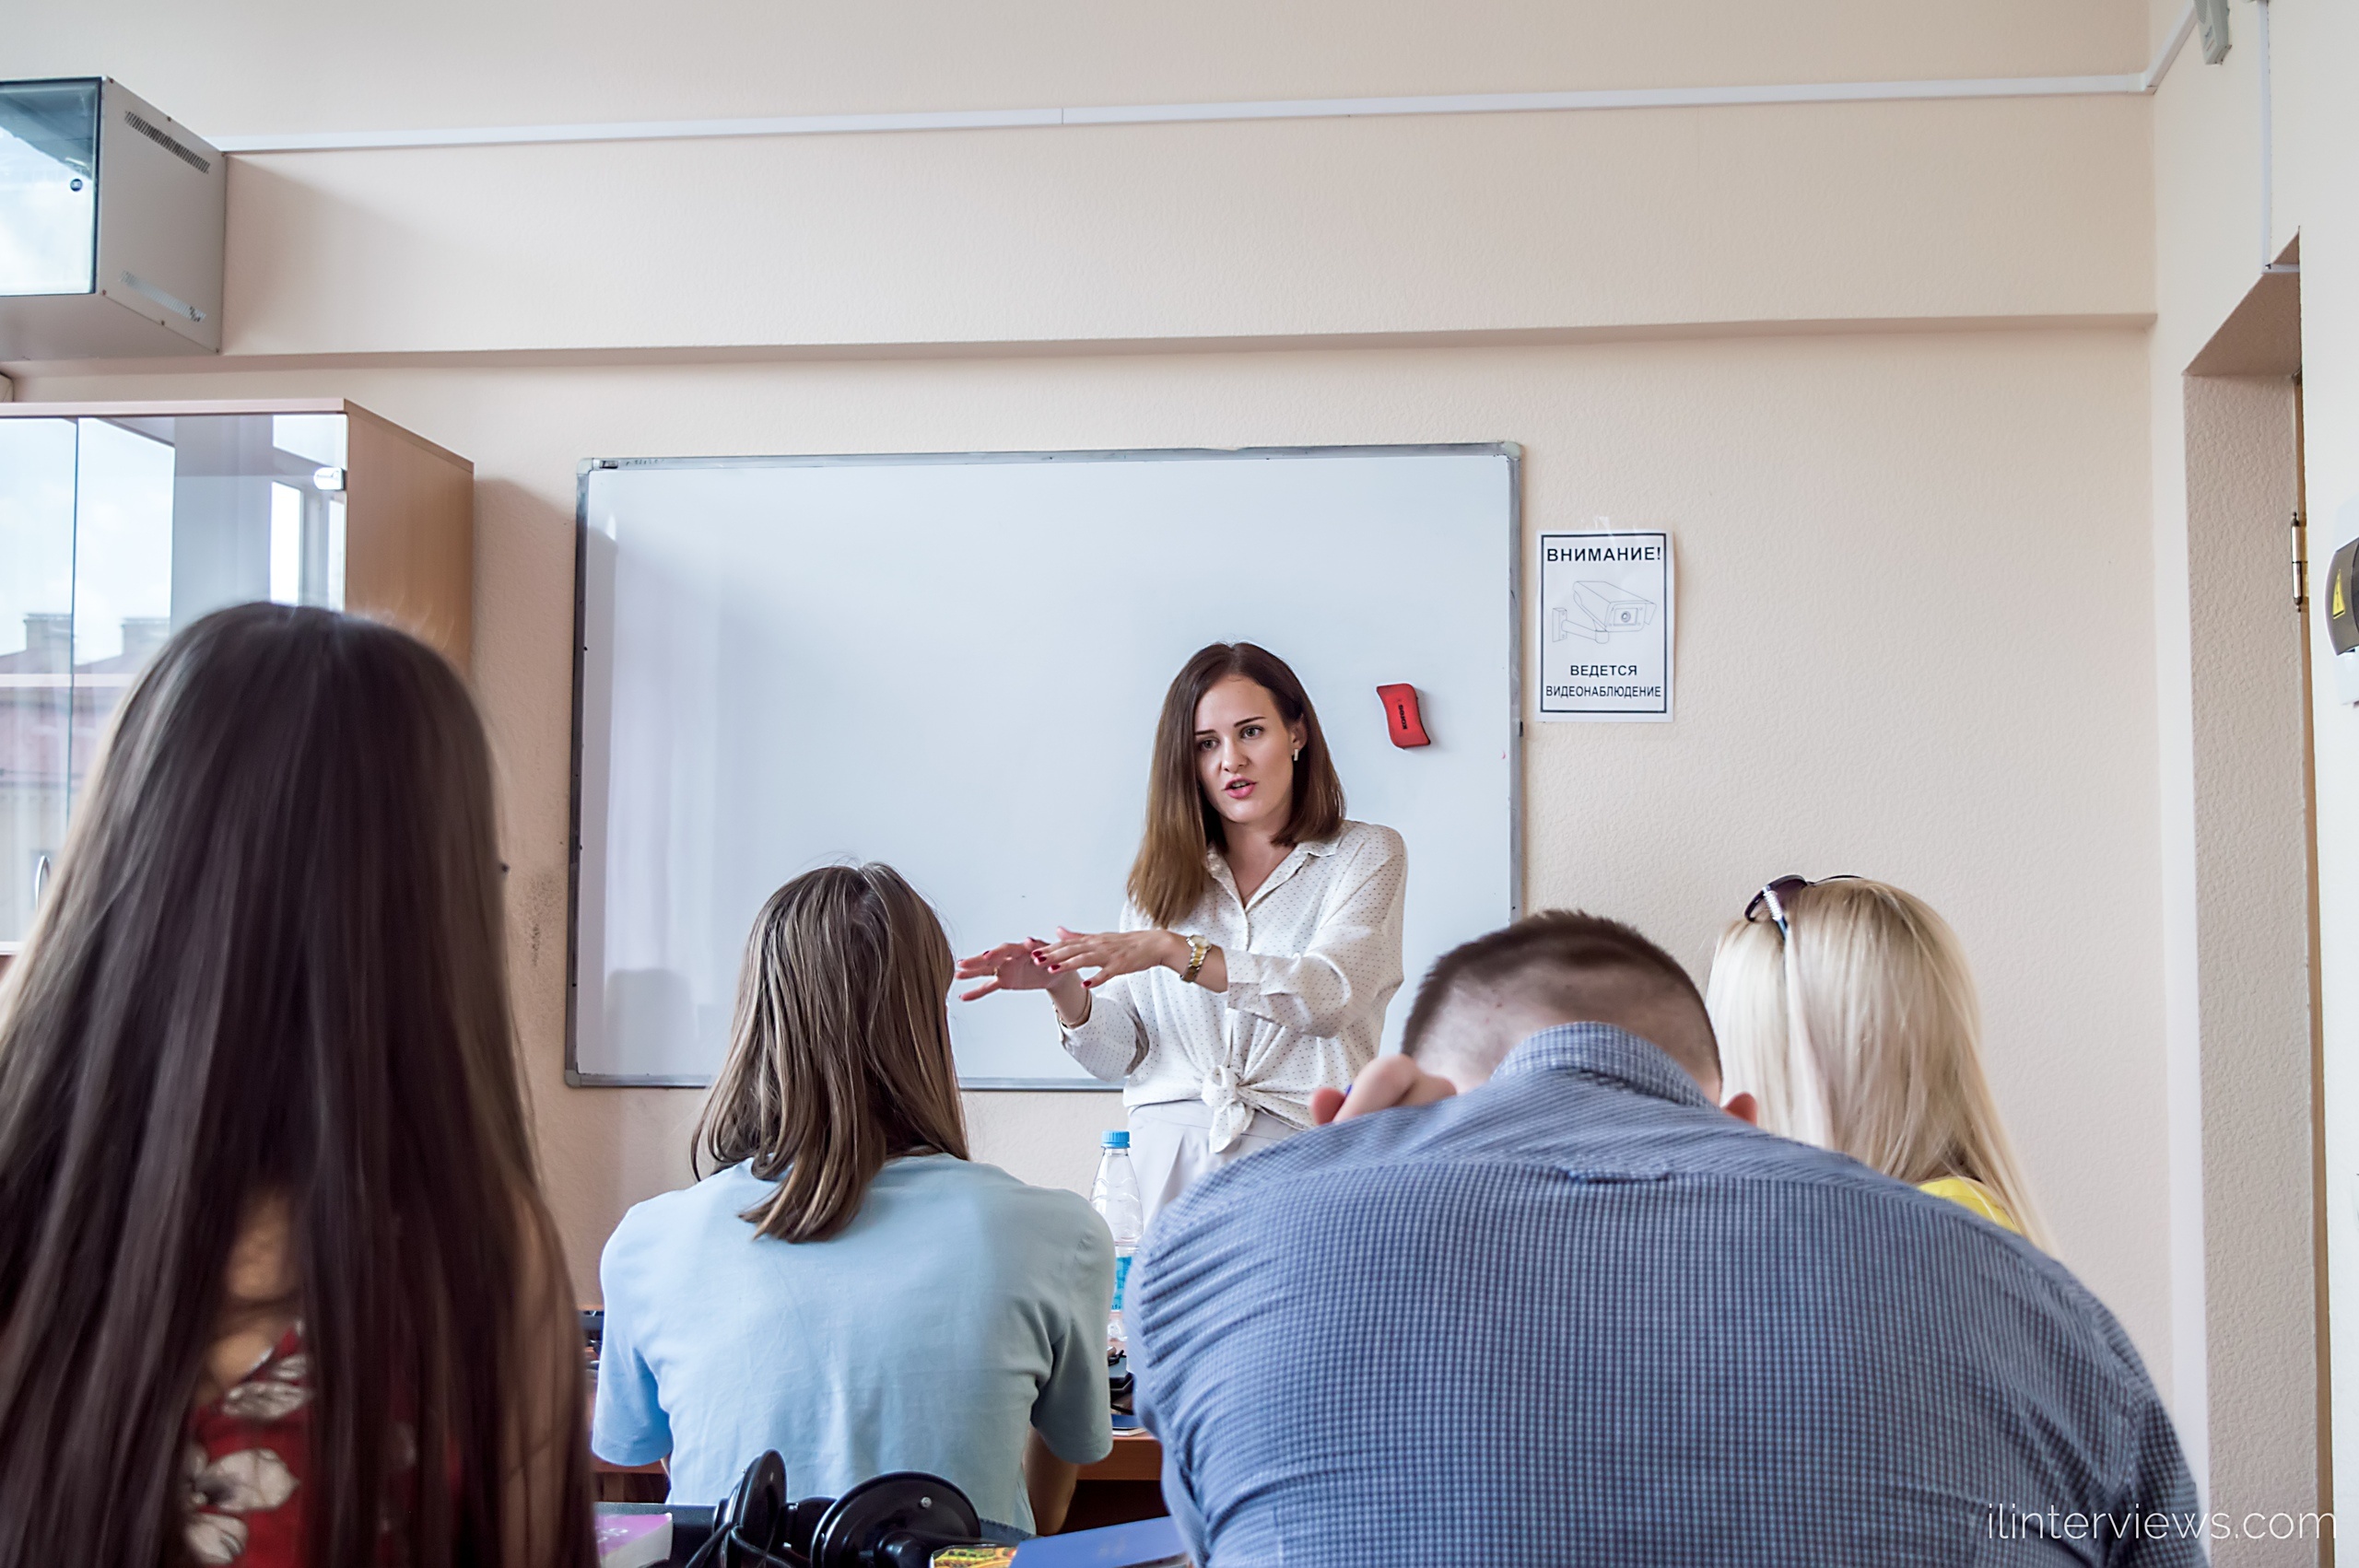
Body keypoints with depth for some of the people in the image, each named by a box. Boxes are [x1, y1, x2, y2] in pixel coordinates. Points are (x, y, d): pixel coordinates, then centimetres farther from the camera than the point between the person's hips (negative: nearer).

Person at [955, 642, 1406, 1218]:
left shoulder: (1366, 854, 7)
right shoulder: (1162, 875, 15)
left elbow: (1328, 995, -11)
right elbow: (1123, 1056, 12)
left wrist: (1172, 950, -20)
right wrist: (1065, 987, -8)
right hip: (1173, 1150, 2)